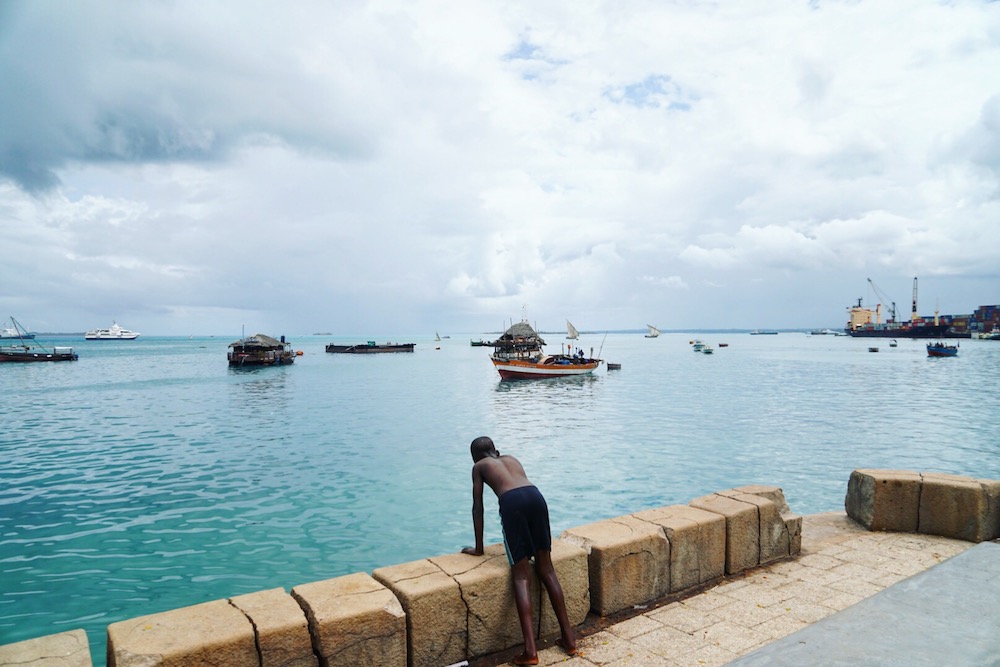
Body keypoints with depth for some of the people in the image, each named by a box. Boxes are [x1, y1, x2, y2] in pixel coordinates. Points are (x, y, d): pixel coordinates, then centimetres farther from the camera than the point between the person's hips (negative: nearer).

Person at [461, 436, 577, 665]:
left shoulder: (479, 466, 26)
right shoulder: (511, 458, 37)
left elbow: (478, 507, 21)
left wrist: (479, 547, 27)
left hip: (512, 502, -4)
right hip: (535, 495, 4)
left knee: (520, 576, 0)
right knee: (546, 570, 13)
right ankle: (568, 637, 17)